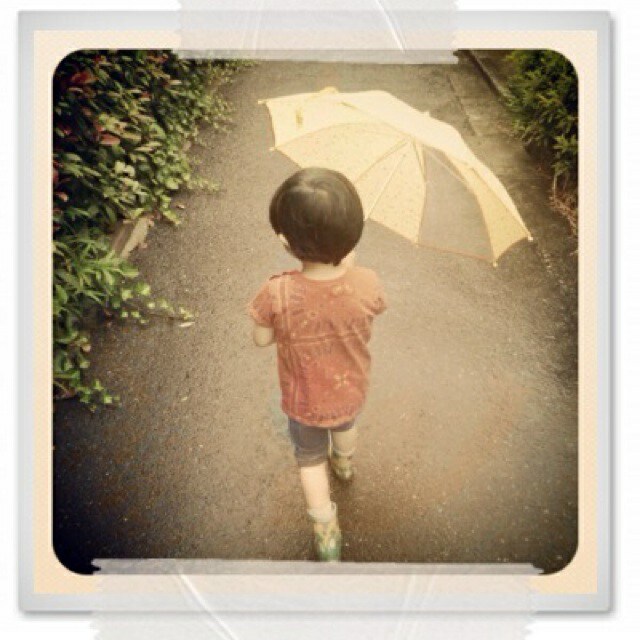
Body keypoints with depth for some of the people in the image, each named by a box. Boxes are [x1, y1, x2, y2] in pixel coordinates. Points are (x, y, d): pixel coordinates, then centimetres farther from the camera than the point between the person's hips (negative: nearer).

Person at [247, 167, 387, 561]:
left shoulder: (277, 295, -38)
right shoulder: (367, 284, -31)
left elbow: (262, 340, -17)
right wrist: (350, 267, -3)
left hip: (305, 403, -3)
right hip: (352, 392, 3)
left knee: (311, 459, 27)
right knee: (344, 425, 38)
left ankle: (327, 533, 42)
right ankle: (345, 464, 70)